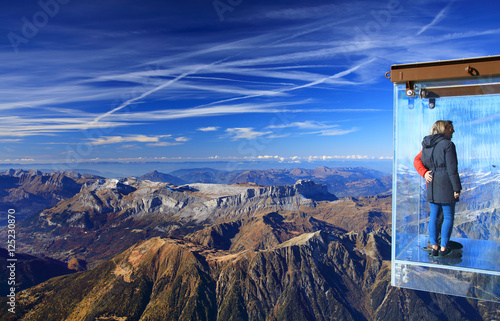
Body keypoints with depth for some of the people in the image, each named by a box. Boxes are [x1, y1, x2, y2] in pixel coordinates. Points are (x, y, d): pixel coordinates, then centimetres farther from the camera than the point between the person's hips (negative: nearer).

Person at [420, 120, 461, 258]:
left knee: (434, 215, 12)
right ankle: (443, 248, 9)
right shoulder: (448, 145, -11)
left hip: (431, 184, 6)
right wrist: (457, 188, -10)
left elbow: (422, 163, 15)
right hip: (445, 184, -6)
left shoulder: (426, 146, 9)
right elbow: (452, 169, -13)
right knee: (448, 216, 5)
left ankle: (434, 247, 15)